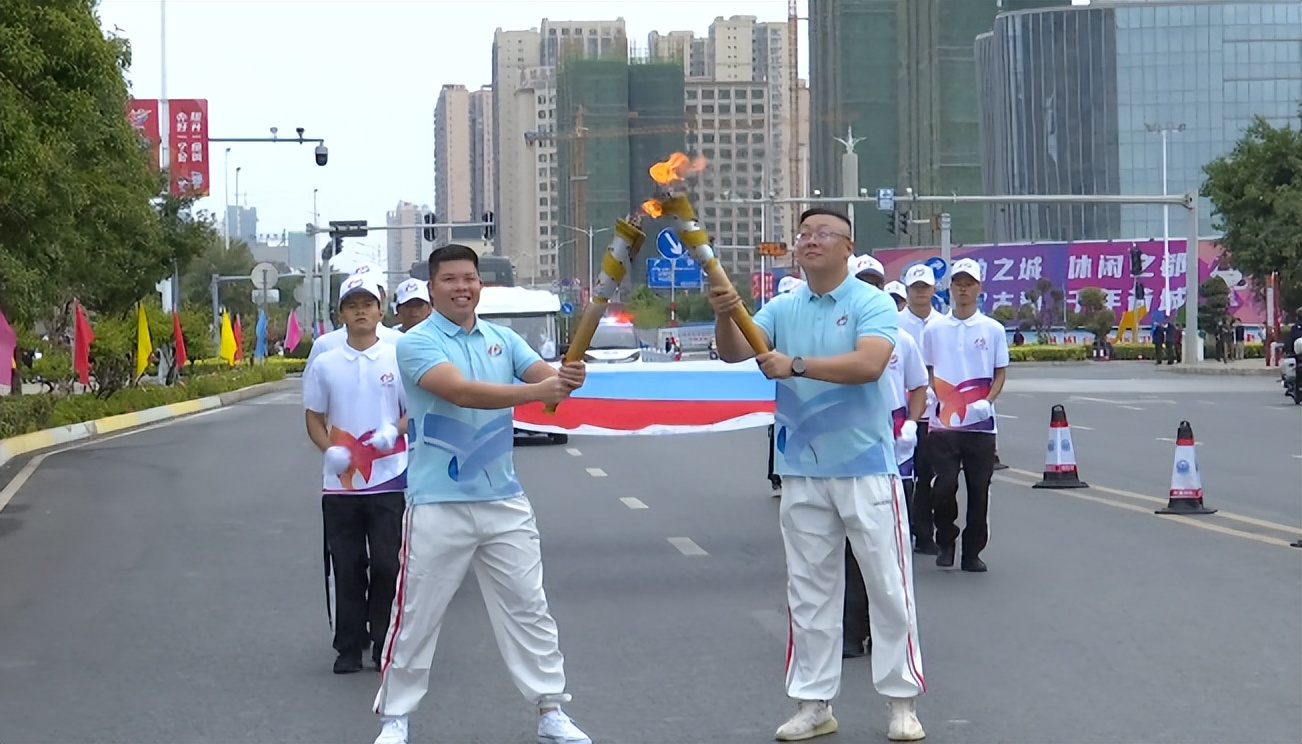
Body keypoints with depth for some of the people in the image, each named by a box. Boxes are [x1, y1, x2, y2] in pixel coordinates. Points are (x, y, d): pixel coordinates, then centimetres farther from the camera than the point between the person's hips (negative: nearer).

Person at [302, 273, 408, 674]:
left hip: (389, 479, -2)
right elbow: (314, 417, 11)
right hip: (340, 483, 2)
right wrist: (330, 449, -8)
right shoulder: (325, 364, 5)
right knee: (347, 567, 5)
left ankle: (385, 644, 12)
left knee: (386, 565, -2)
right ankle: (349, 647, 14)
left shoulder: (398, 358, 1)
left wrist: (394, 431, -15)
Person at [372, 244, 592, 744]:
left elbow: (546, 376, -3)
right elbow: (460, 391, -25)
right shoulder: (417, 343, -10)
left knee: (528, 608, 9)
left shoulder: (502, 340, 8)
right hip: (438, 506, -5)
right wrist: (535, 391, -36)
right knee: (415, 615, 2)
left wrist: (569, 377, -28)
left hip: (504, 501, 5)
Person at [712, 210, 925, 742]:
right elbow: (734, 353, -6)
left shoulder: (872, 304, -8)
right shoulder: (781, 309, 6)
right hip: (802, 472, 4)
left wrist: (796, 365, -26)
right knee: (809, 591, 10)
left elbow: (869, 363, -24)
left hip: (866, 467, -4)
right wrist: (725, 315, -27)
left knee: (889, 587, 2)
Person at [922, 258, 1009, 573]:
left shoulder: (993, 329, 4)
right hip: (943, 423, 0)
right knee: (944, 485, -9)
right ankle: (946, 541, 15)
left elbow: (1000, 373, 8)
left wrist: (988, 401, -9)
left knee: (979, 491, 3)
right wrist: (929, 394, -5)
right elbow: (926, 371, 13)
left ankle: (972, 553, 14)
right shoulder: (934, 329, 6)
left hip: (980, 424, 0)